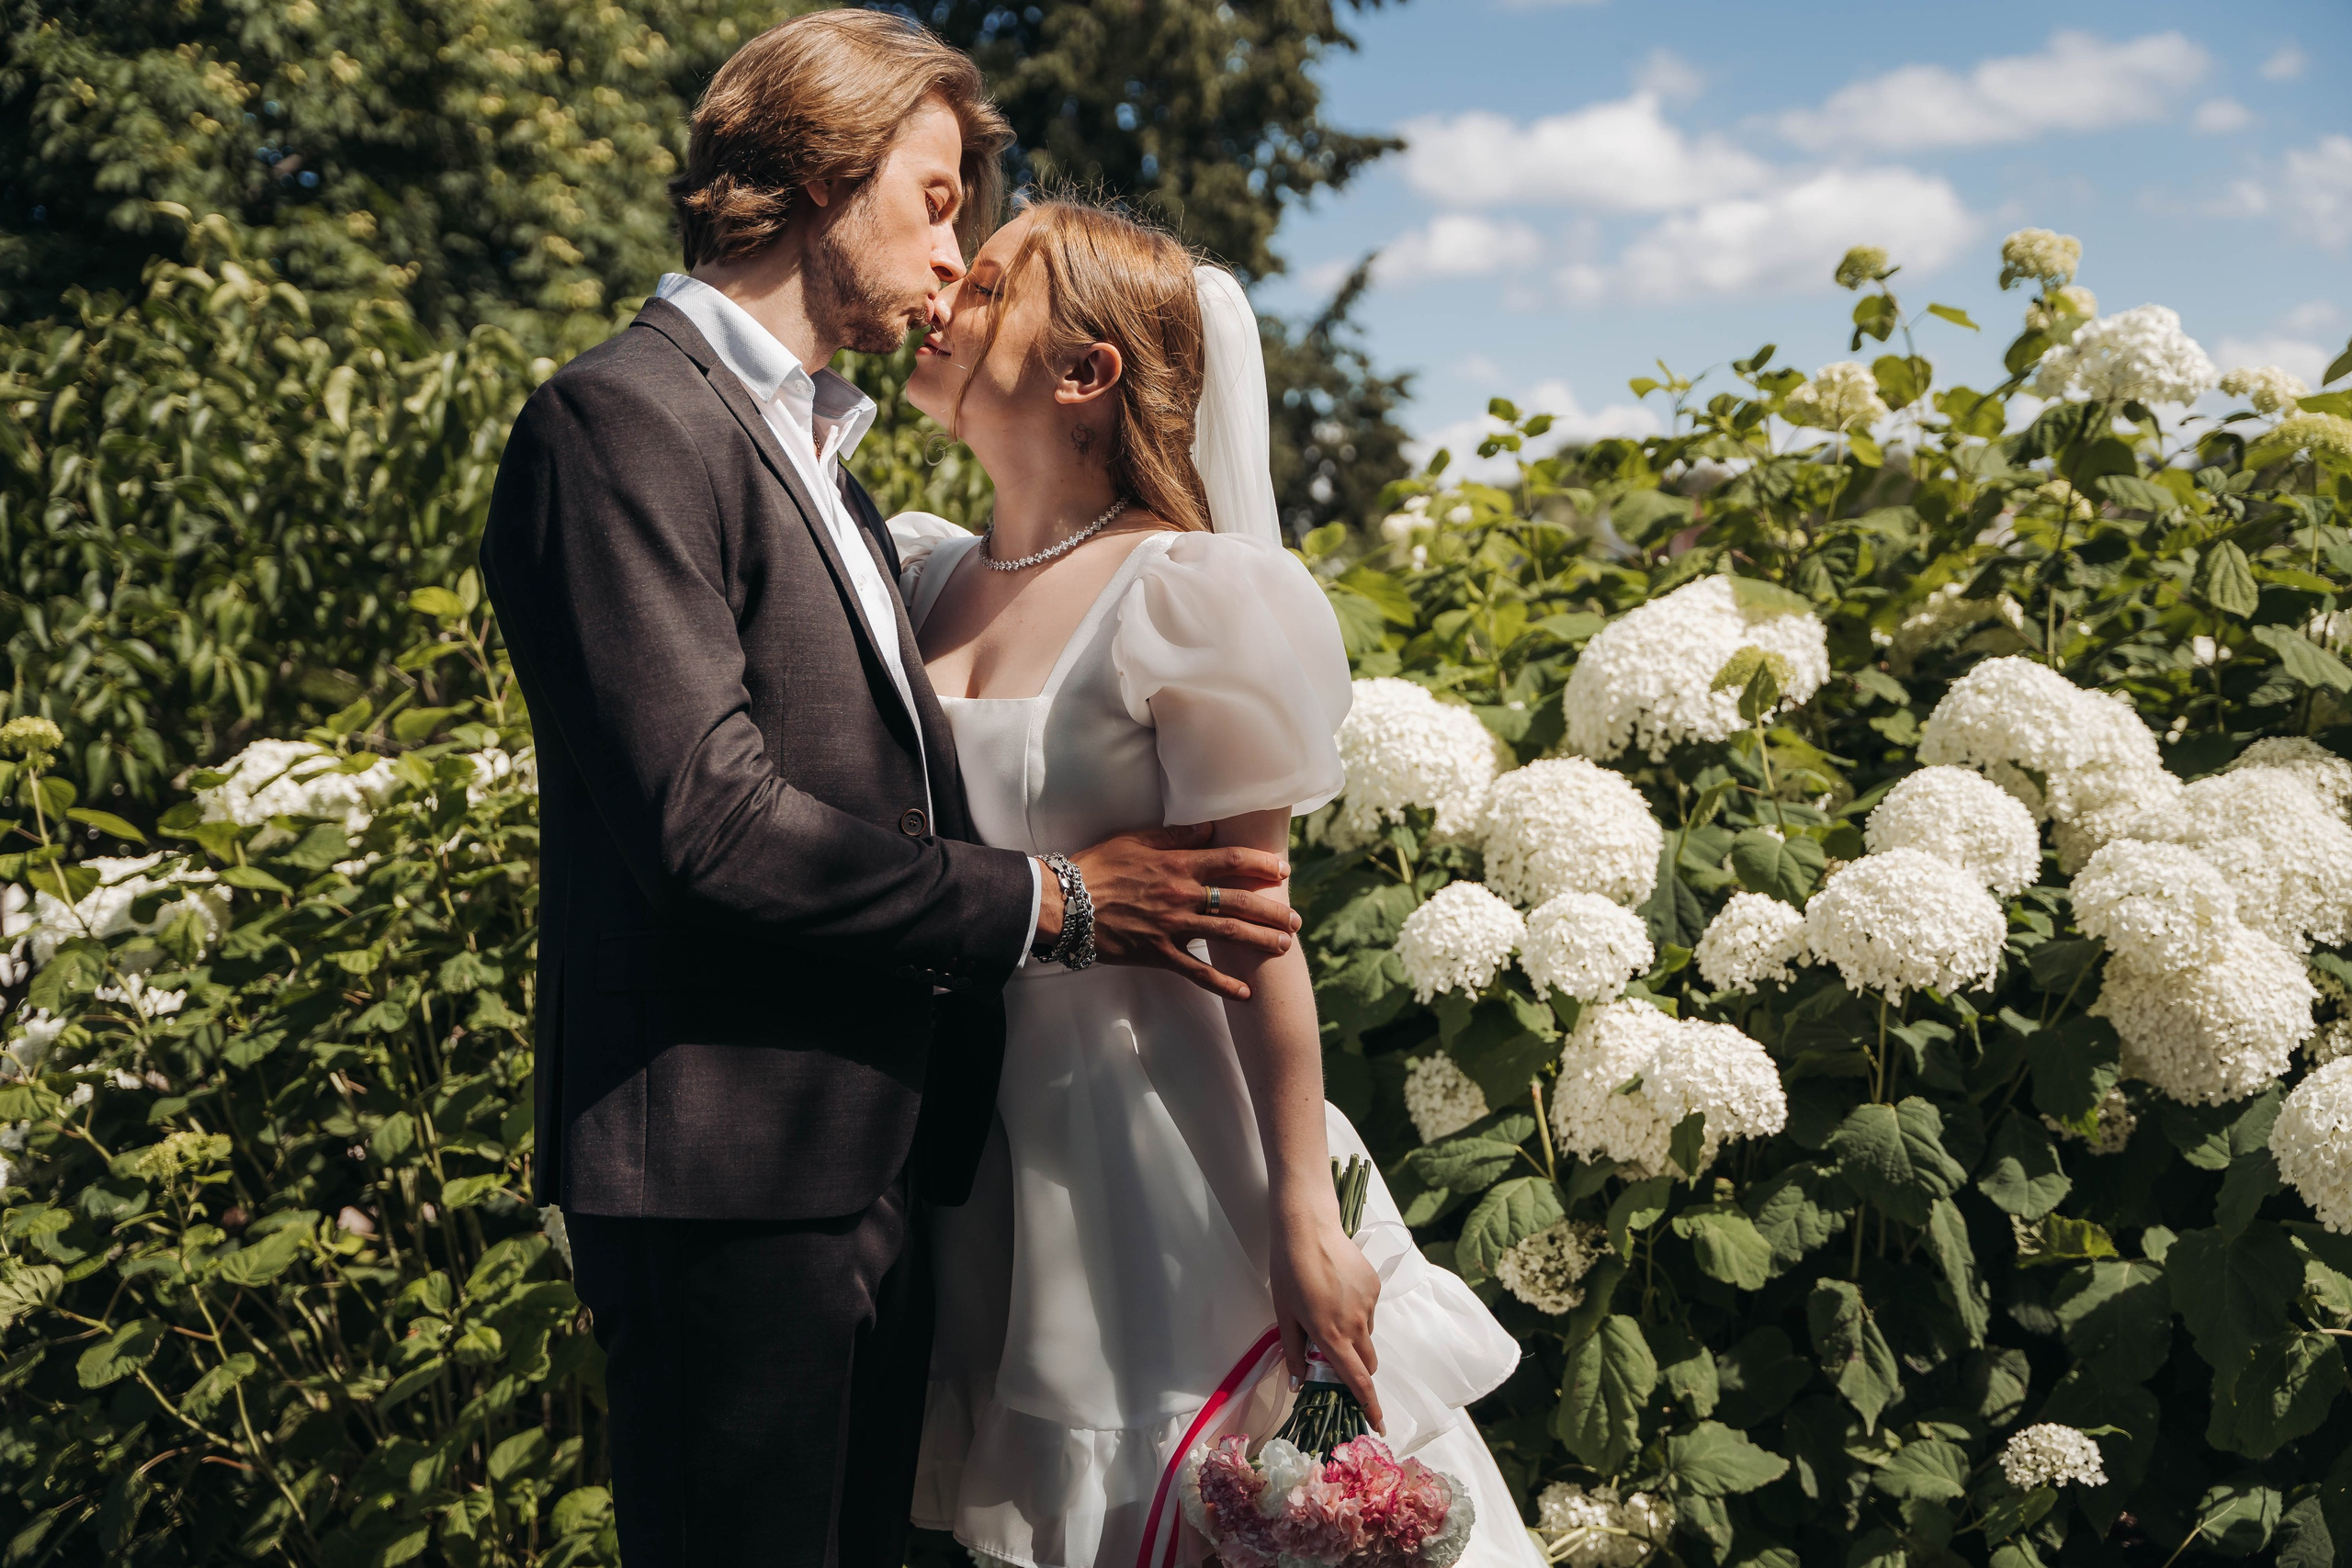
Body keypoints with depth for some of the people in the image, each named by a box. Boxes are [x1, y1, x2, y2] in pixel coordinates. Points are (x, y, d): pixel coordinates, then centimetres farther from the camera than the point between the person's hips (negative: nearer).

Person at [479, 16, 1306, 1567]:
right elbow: (710, 823, -19)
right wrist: (1048, 902, -13)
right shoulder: (624, 419, -10)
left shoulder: (815, 451, 21)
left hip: (870, 1157, 9)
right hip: (728, 1165, -9)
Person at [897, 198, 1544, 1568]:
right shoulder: (926, 576, 6)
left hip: (1157, 1140, -5)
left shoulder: (1190, 595, -13)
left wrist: (1304, 1222, -16)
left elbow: (1259, 939, -15)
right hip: (976, 1160, 6)